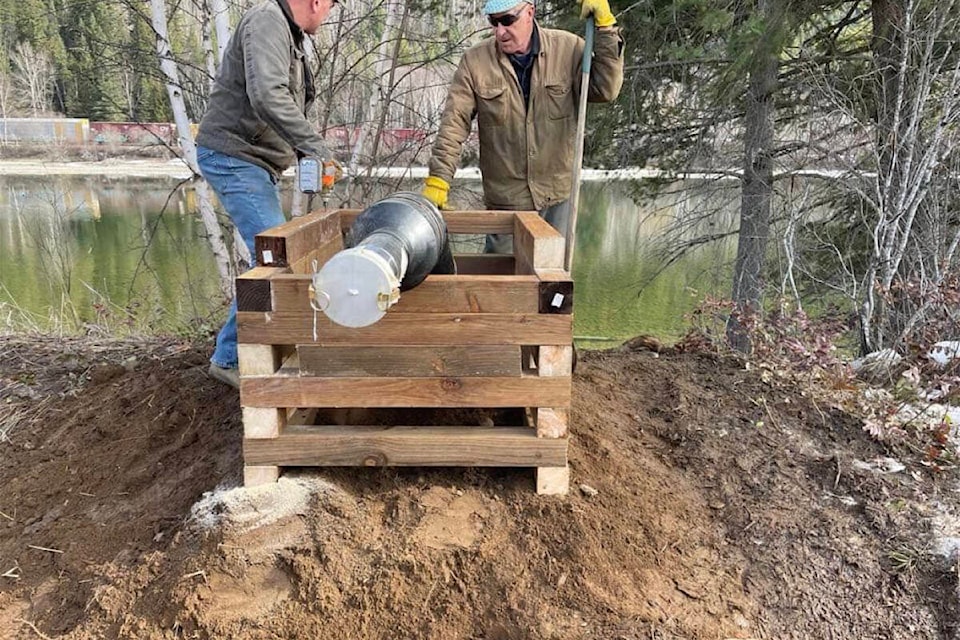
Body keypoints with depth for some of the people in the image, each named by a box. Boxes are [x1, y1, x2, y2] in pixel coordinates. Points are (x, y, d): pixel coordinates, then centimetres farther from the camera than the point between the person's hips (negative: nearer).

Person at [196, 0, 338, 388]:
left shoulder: (289, 34, 19)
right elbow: (267, 97, -28)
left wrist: (305, 152, 7)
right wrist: (315, 148, -29)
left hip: (256, 164, 10)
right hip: (233, 158, -10)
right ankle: (230, 358, -7)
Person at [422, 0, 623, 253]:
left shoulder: (568, 49, -3)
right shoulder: (475, 61, -5)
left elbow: (605, 89, -8)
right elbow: (454, 124, -7)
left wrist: (605, 25, -15)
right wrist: (438, 180, -15)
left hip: (557, 196, 1)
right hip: (504, 200, -1)